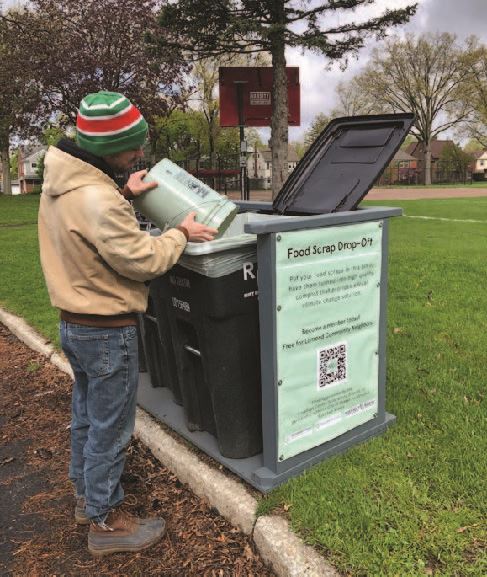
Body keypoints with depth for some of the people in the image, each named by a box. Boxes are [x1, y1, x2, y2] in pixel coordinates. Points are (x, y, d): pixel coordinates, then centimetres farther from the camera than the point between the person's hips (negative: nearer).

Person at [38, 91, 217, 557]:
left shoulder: (60, 182, 2)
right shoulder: (96, 199, -29)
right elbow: (143, 261, -23)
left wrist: (124, 195, 9)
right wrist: (180, 234, -8)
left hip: (74, 322, 10)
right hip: (107, 331, -10)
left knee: (86, 415, 24)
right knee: (110, 427, 7)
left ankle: (86, 494, 43)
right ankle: (104, 523, 25)